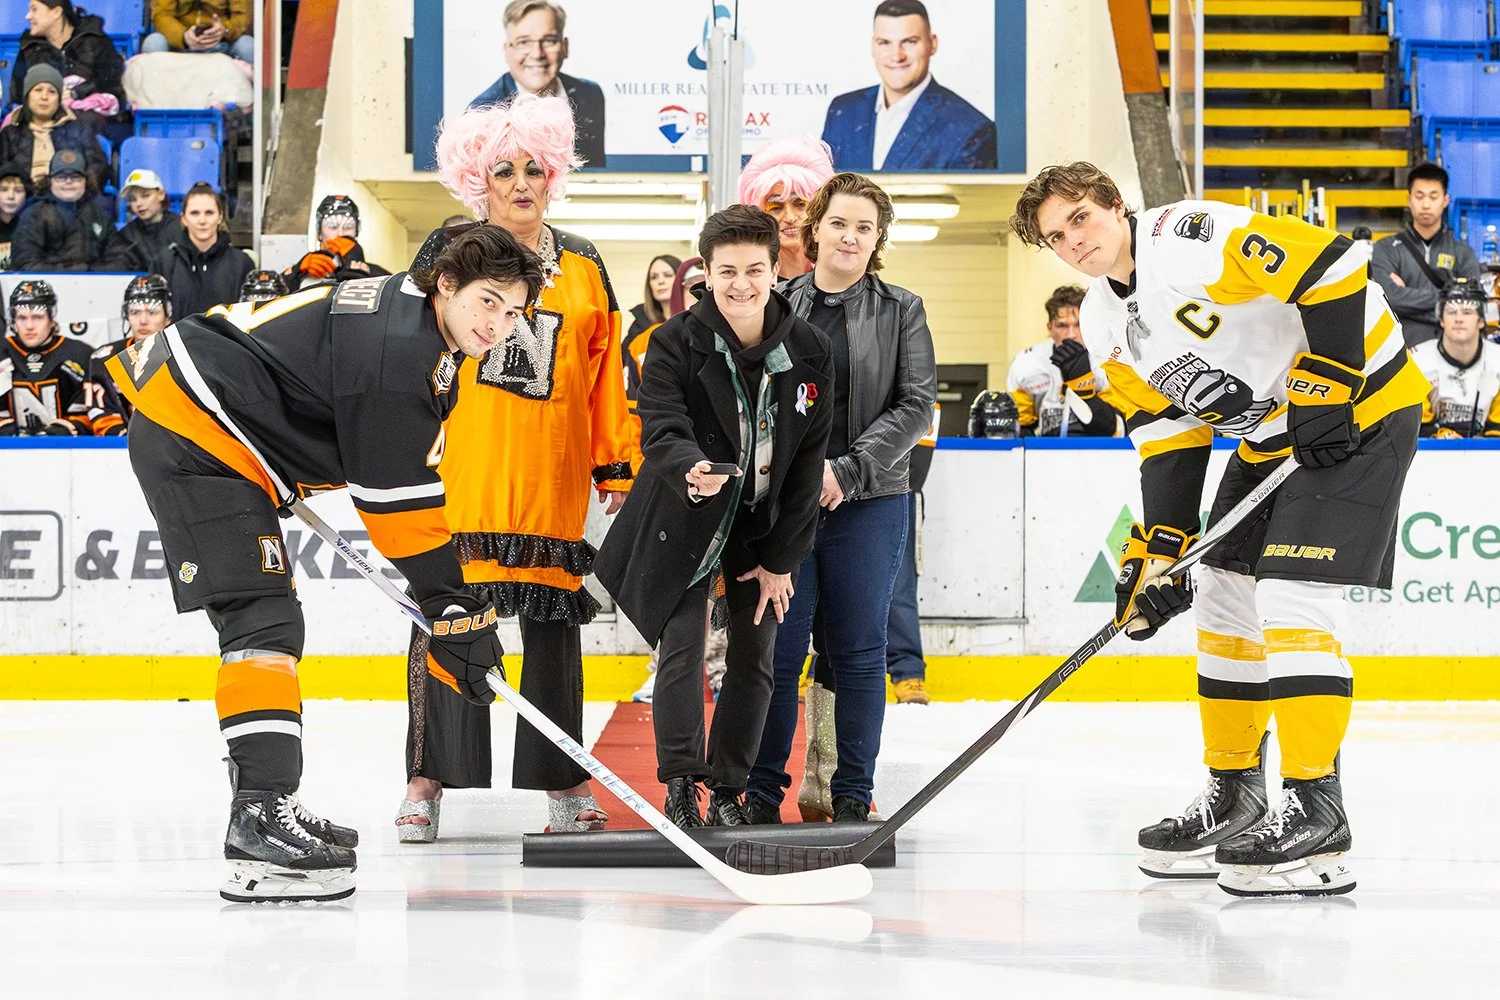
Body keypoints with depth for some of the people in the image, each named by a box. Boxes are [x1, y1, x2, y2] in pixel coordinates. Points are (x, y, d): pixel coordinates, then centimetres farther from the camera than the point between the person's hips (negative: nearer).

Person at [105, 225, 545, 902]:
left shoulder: (404, 314, 11)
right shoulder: (401, 348, -21)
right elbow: (397, 497, -20)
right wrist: (456, 613, -14)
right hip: (193, 434, -11)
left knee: (264, 617, 15)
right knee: (264, 617, -18)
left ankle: (266, 807, 22)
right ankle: (262, 821, -26)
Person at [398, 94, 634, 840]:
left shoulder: (583, 266, 13)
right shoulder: (448, 253, 5)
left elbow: (605, 373, 13)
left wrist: (615, 468, 10)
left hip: (551, 479, 2)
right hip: (456, 470, -2)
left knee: (554, 624, 5)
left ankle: (563, 782, 12)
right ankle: (427, 779, 1)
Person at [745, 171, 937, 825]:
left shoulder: (900, 311, 6)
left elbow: (916, 405, -1)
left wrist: (847, 471, -11)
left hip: (868, 502, 0)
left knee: (859, 651, 2)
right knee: (779, 649, -1)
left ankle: (853, 793, 10)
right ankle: (763, 789, 7)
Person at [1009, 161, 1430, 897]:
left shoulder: (1191, 237, -23)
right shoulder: (1104, 324, 5)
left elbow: (1332, 267, -27)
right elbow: (1167, 431, 7)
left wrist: (1325, 386, -25)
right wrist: (1156, 547, -2)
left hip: (1360, 409, -10)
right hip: (1271, 434, 10)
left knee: (1292, 594, -18)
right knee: (1228, 596, 10)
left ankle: (1315, 814, -17)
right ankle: (1235, 800, 21)